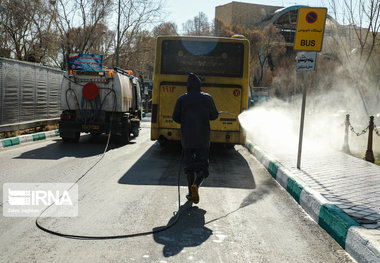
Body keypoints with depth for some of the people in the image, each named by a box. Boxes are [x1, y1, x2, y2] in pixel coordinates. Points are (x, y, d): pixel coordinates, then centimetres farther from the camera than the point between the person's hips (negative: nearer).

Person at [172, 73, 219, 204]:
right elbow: (214, 116, 6)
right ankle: (196, 185, -24)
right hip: (203, 139, -1)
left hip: (187, 138, 1)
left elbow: (175, 117, 0)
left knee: (189, 165, 15)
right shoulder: (207, 98, -2)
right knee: (202, 166, 3)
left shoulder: (182, 99, -2)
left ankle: (191, 193, 18)